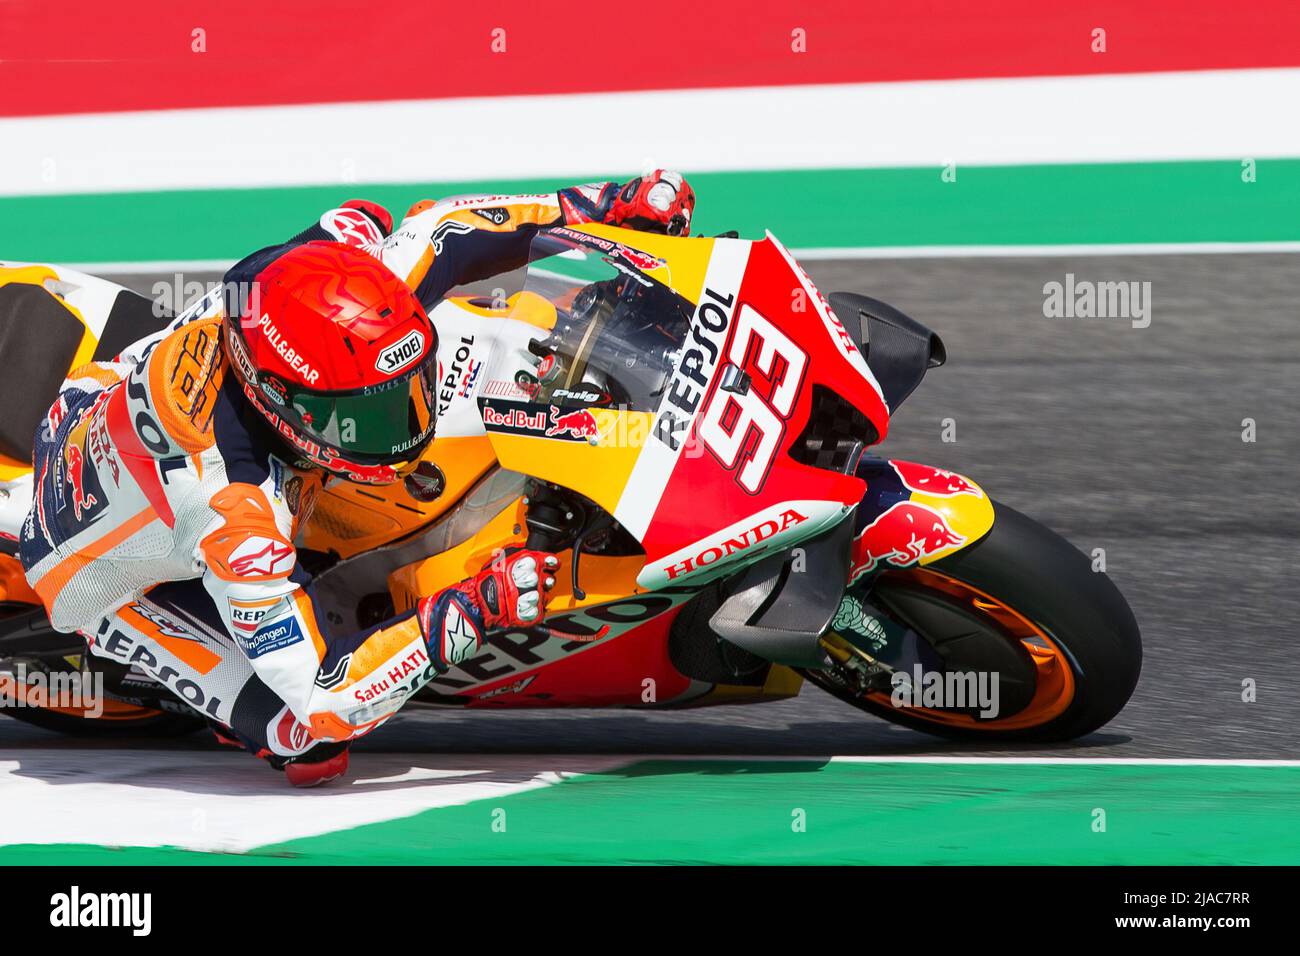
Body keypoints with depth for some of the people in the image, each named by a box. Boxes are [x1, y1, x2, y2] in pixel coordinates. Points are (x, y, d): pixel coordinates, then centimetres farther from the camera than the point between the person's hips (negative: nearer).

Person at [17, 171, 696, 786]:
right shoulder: (234, 516, -47)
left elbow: (437, 226, -11)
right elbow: (318, 698, -41)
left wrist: (606, 206, -15)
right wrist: (474, 610, -43)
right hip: (101, 578, -7)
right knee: (307, 738, -22)